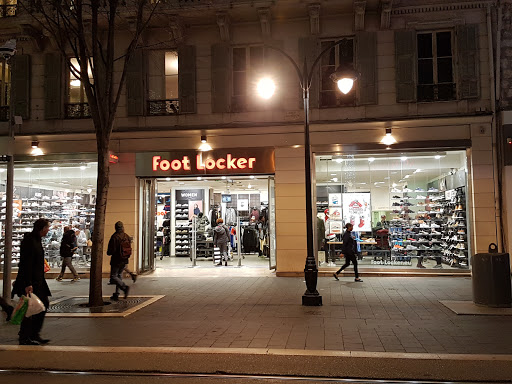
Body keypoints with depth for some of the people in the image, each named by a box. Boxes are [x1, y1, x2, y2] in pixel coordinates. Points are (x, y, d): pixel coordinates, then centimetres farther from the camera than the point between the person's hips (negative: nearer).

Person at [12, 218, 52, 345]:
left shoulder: (36, 240, 12)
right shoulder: (29, 241, -18)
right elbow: (26, 264, -23)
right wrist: (28, 284, -25)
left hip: (37, 281, 10)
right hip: (30, 282, -10)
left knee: (43, 304, 12)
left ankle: (34, 335, 22)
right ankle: (24, 339, 12)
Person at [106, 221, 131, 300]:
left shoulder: (114, 237, -16)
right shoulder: (127, 236, 3)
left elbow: (111, 250, -15)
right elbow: (129, 249, 9)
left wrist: (108, 253, 6)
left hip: (116, 260, -6)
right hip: (124, 260, 6)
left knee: (113, 276, 1)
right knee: (119, 275, 15)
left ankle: (124, 287, -20)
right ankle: (116, 295, 17)